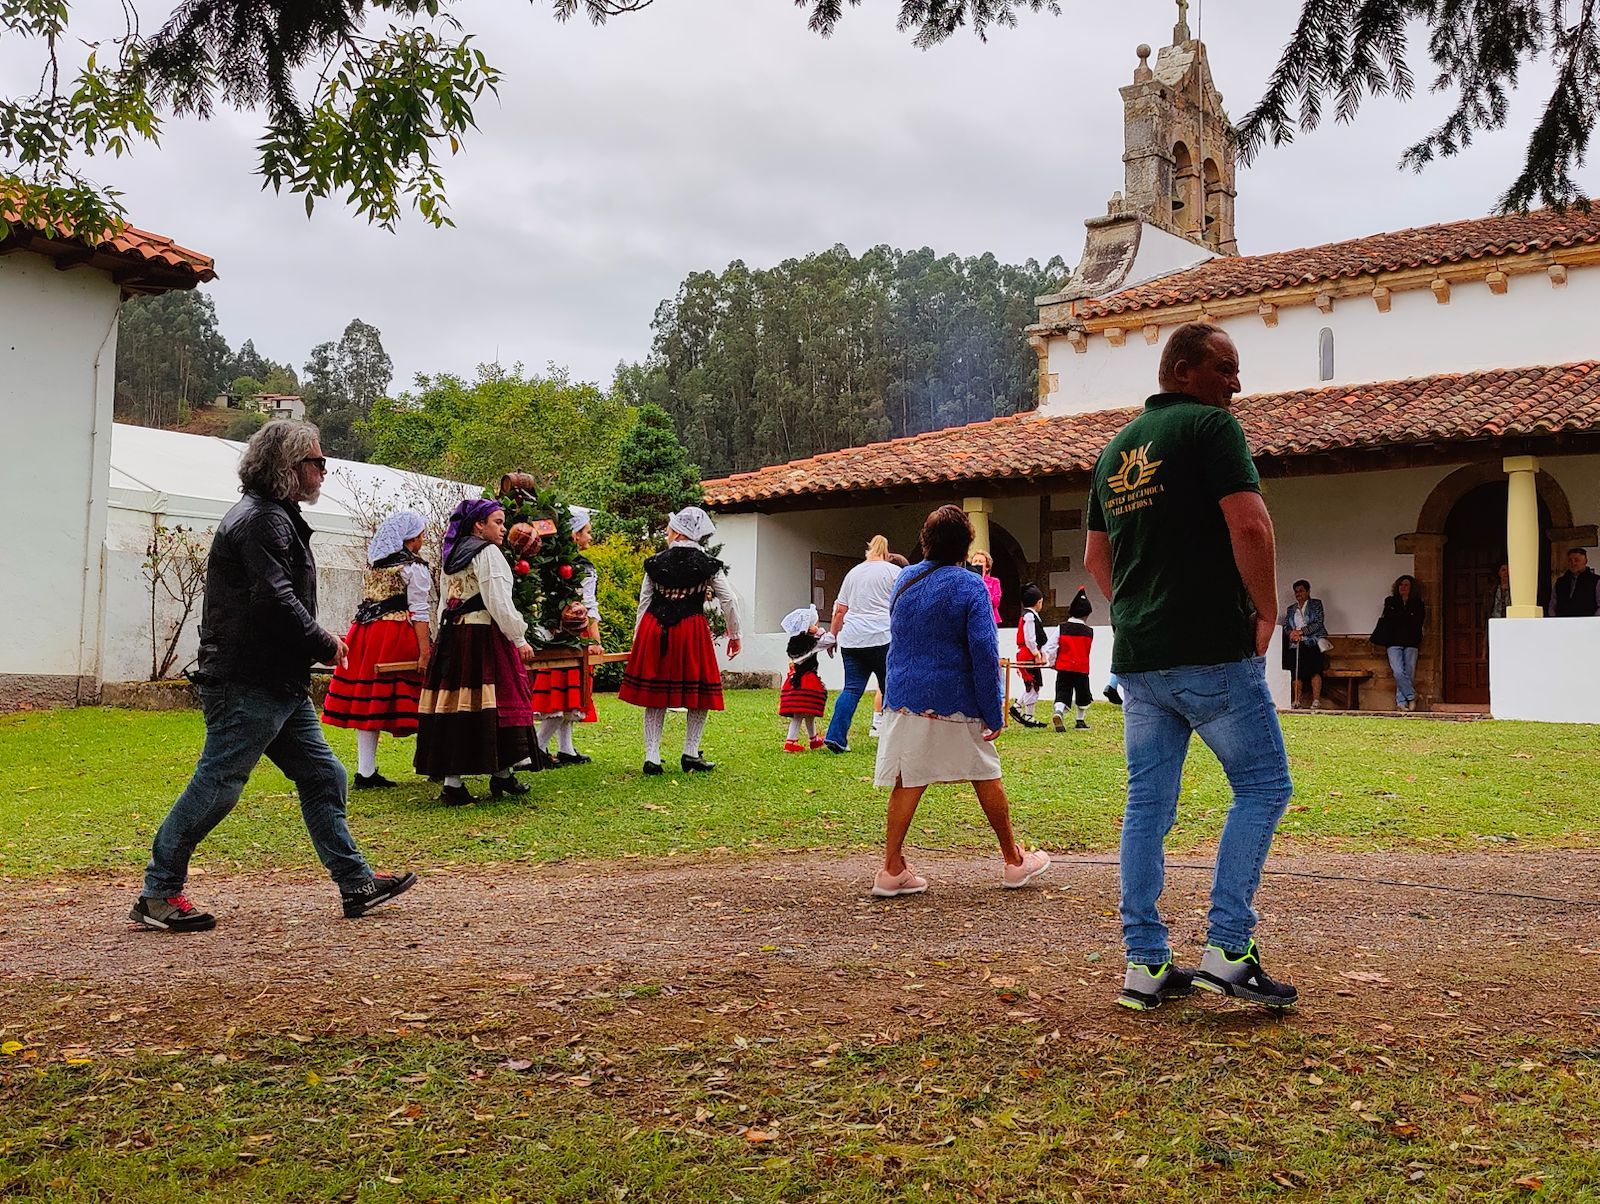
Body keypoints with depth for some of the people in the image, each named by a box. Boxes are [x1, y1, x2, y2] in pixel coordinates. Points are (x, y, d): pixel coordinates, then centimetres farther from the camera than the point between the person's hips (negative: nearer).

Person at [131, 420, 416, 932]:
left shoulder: (274, 518, 20)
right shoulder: (263, 520, -14)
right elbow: (276, 601, -24)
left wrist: (316, 642, 12)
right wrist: (325, 644, -13)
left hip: (279, 685, 11)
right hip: (248, 684, -11)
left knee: (323, 776, 10)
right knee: (216, 786, -4)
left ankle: (356, 883, 15)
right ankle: (157, 895, 7)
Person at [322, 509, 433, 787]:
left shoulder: (372, 564, 15)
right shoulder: (414, 567, -5)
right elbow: (418, 612, -11)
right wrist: (424, 652, -14)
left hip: (367, 634, 7)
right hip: (399, 637, -7)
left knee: (368, 702, 5)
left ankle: (365, 772, 6)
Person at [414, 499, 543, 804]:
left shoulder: (453, 555, 19)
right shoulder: (488, 553, -8)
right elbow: (499, 603, -14)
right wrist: (519, 640, -7)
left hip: (451, 636, 8)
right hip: (484, 637, -8)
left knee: (455, 702, 3)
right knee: (494, 700, 1)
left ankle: (451, 782, 1)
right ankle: (501, 774, 9)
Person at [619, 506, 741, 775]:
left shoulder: (655, 563, 5)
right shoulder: (709, 565, 1)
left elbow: (643, 604, 7)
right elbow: (729, 602, 2)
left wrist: (637, 641, 16)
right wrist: (734, 636, 15)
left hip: (654, 631, 2)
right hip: (692, 631, -2)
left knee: (655, 694, 7)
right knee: (699, 693, 10)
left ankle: (652, 757, 5)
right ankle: (690, 754, 11)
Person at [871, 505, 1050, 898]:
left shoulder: (905, 579, 6)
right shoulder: (970, 586, -9)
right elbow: (984, 652, -13)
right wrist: (993, 714, -10)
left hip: (905, 699, 4)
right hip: (955, 703, -4)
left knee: (907, 782, 6)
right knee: (986, 778, 10)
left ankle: (892, 869, 4)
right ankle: (1014, 861, 23)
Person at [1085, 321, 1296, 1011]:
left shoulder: (1116, 448, 17)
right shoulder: (1209, 426, -6)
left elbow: (1095, 559, 22)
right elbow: (1249, 525, -18)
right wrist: (1267, 612, -7)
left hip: (1136, 657, 7)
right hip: (1213, 651, -7)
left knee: (1147, 804, 9)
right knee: (1263, 785, 5)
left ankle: (1144, 965, 11)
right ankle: (1226, 949, 0)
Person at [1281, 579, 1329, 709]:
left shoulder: (1316, 604, 9)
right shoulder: (1291, 609, 22)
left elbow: (1318, 623, -3)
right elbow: (1286, 626, 14)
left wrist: (1300, 631, -13)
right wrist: (1292, 634, -10)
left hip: (1313, 643, -4)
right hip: (1296, 644, 4)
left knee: (1314, 670, -19)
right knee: (1297, 672, -9)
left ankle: (1316, 701, -22)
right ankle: (1298, 701, -6)